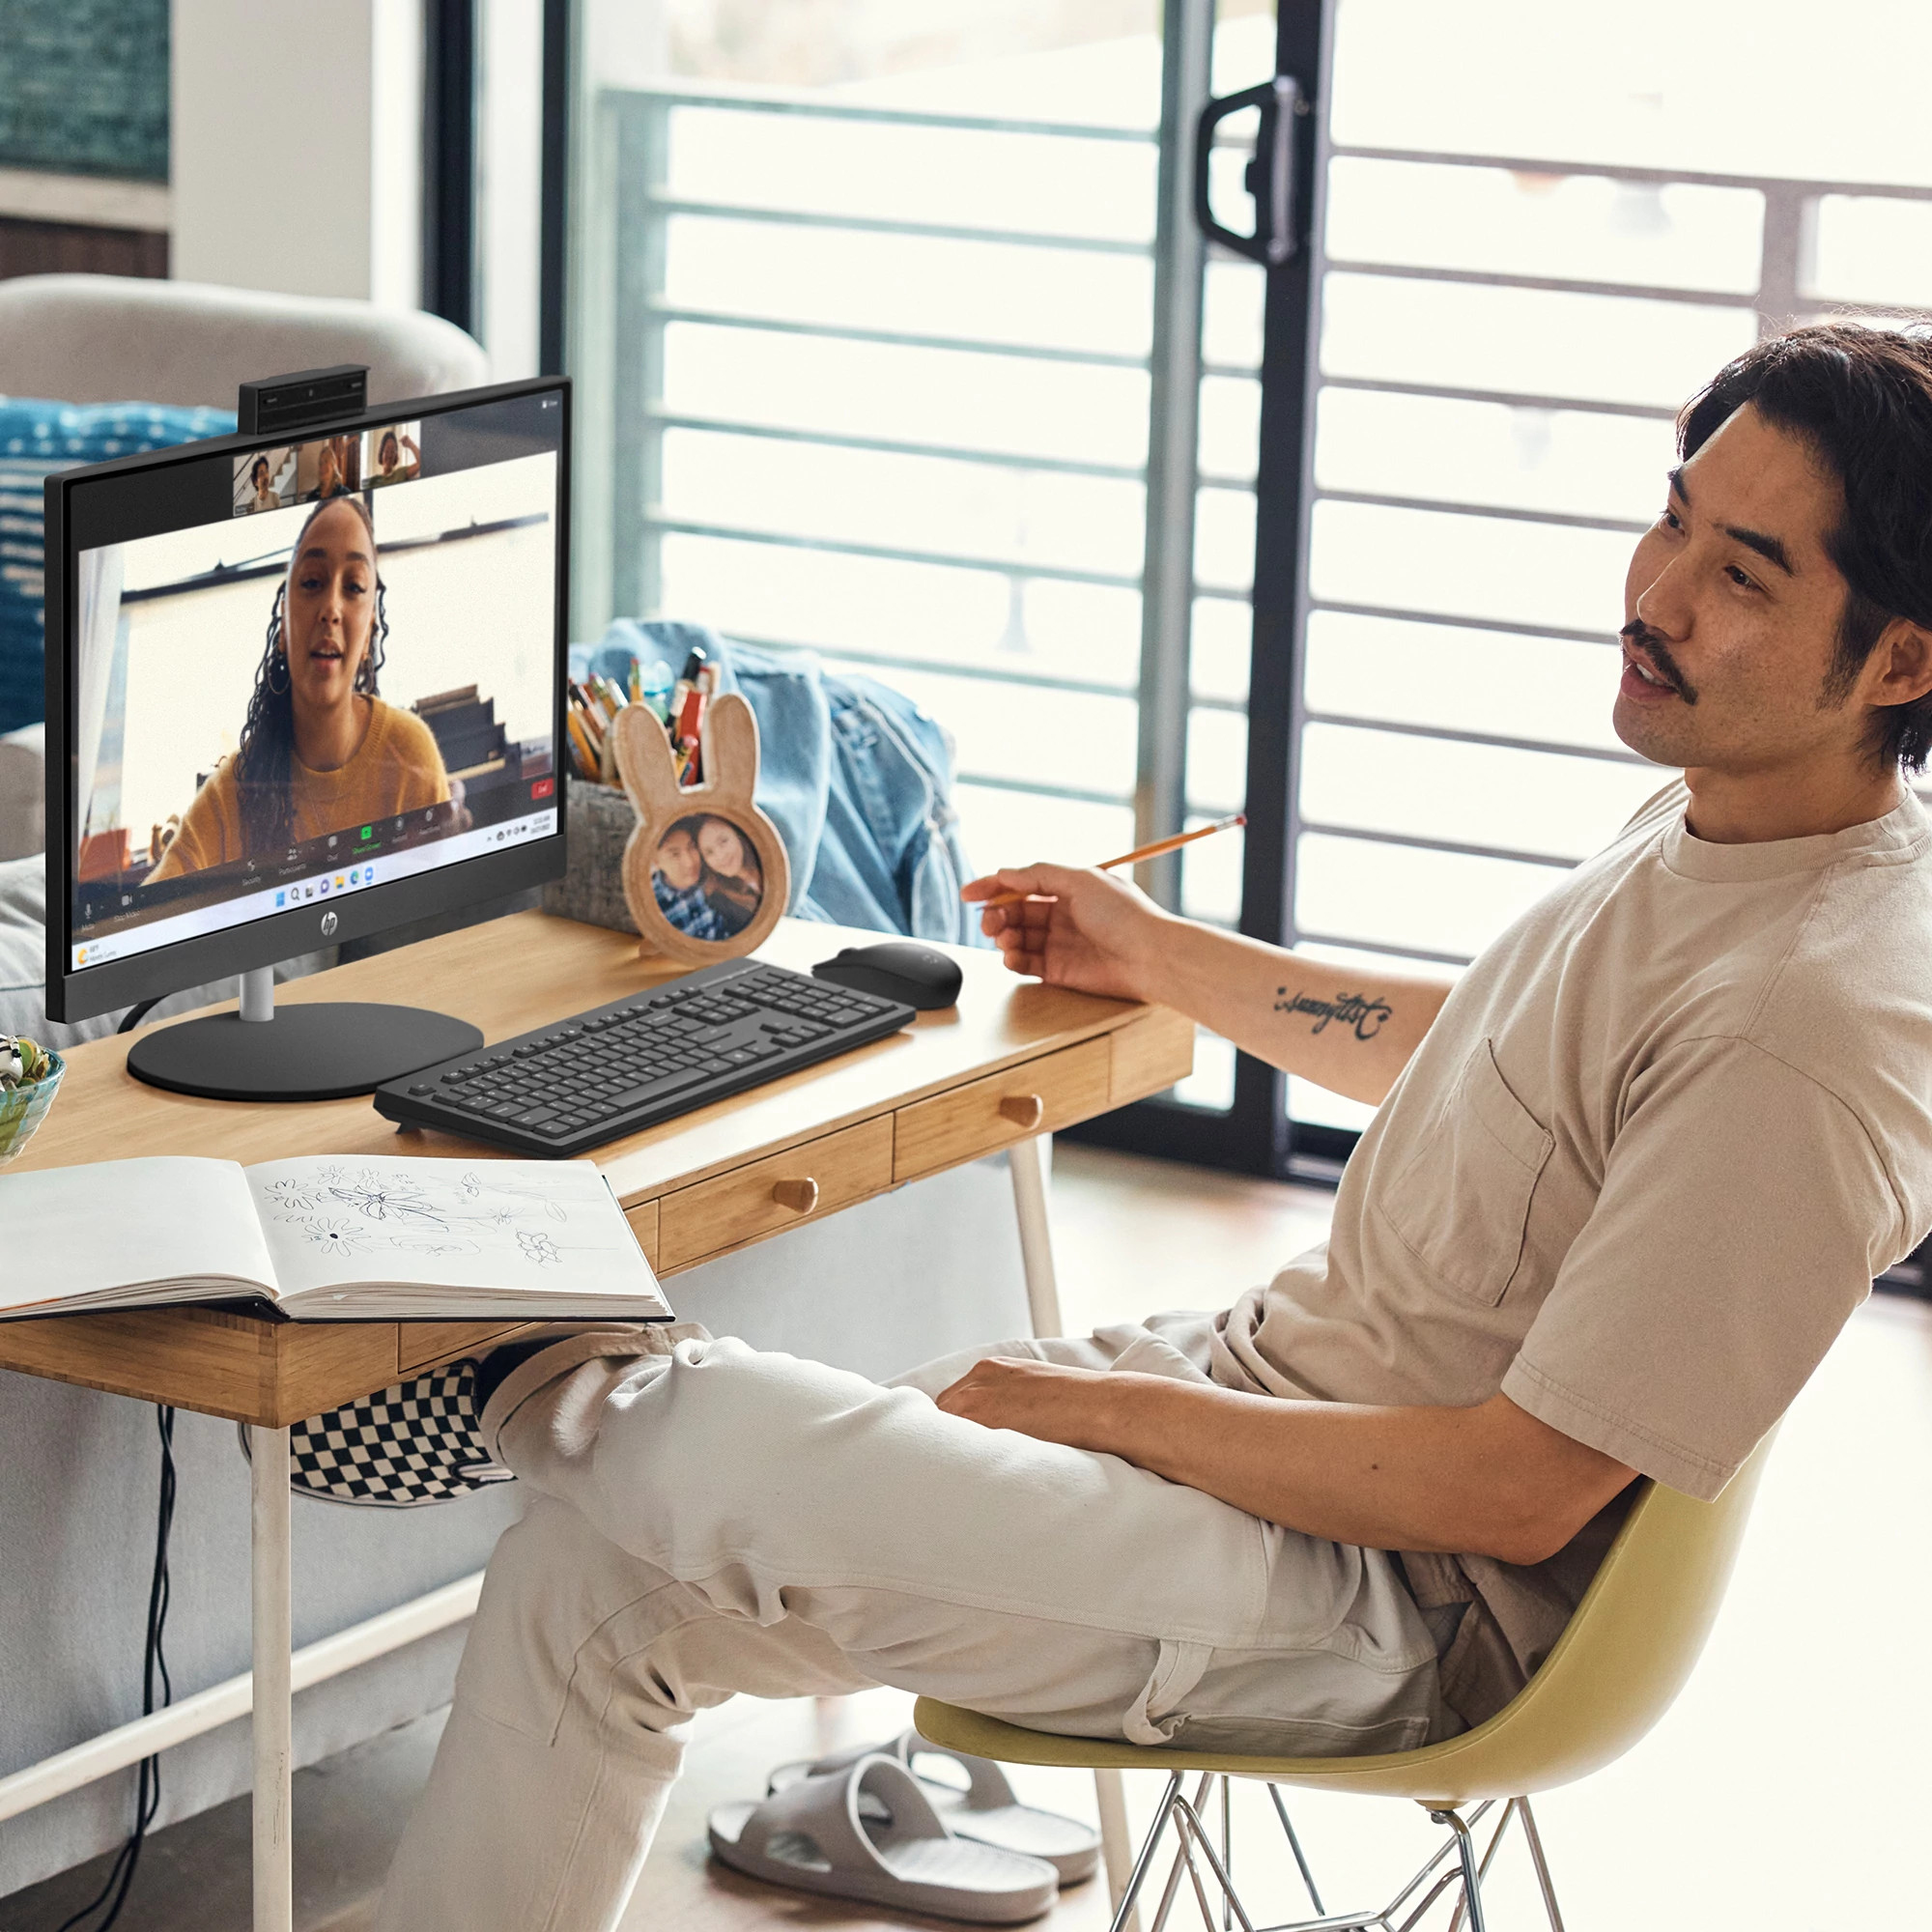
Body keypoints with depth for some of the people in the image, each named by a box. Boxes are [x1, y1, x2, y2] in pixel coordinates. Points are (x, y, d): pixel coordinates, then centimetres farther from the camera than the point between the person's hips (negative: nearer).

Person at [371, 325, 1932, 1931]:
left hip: (1393, 1609, -9)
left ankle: (526, 1386, 16)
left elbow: (1515, 1492, -24)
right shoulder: (1714, 822, 4)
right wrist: (1166, 959, 28)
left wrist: (1092, 1407, -16)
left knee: (705, 1447, -19)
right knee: (592, 1579, 2)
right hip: (1263, 1372, 10)